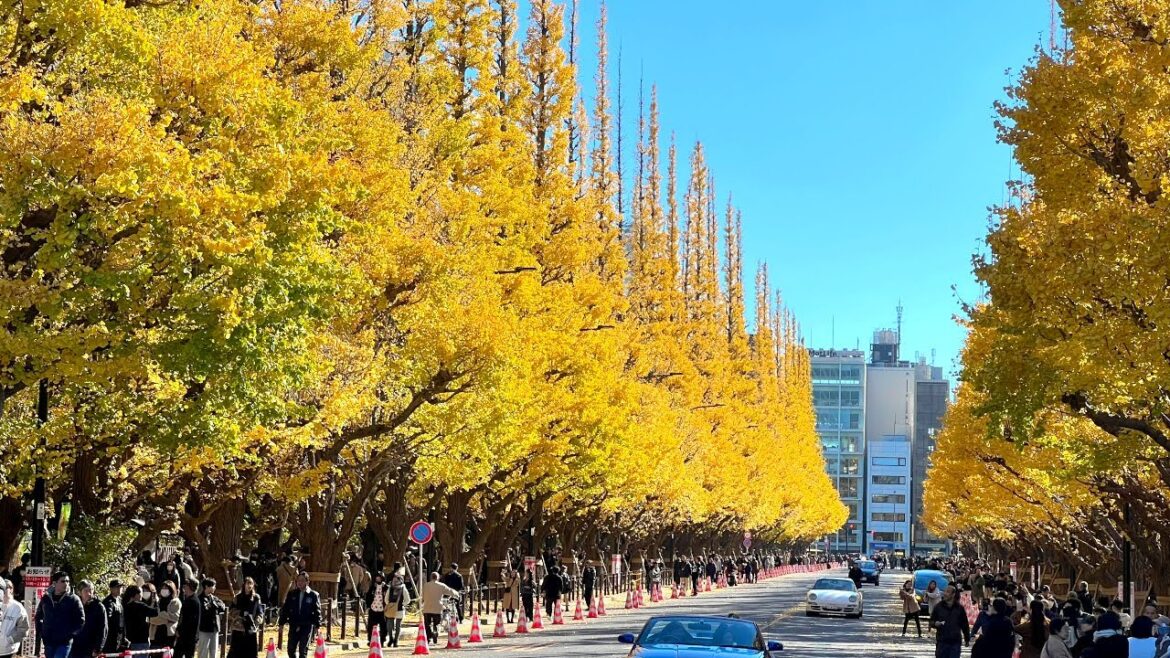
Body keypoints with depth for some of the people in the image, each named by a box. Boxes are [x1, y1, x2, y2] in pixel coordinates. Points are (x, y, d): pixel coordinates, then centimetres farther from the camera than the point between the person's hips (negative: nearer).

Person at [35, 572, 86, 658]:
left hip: (64, 642, -5)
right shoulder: (46, 598, 7)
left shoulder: (73, 599, -4)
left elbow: (80, 620, -4)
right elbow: (38, 617, 21)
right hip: (48, 642, 5)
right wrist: (40, 632, 9)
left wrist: (70, 634, -12)